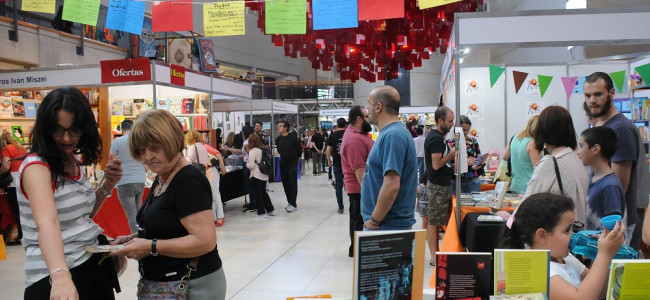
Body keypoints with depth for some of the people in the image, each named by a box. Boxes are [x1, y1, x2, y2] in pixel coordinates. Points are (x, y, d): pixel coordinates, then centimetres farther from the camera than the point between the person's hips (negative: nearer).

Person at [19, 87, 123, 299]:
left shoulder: (75, 162, 5)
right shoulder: (36, 167, -18)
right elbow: (47, 222, -36)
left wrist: (107, 185, -1)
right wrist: (60, 275, -51)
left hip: (94, 263, 8)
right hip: (53, 276, -7)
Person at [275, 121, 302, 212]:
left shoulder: (293, 138, -13)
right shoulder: (278, 139, 2)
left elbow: (299, 149, -2)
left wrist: (296, 158, 8)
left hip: (292, 164, -6)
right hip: (282, 164, 6)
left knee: (292, 183, -6)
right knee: (285, 183, 9)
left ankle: (293, 204, -5)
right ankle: (290, 202, 19)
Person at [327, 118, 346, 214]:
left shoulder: (333, 135, -1)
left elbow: (328, 150, -2)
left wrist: (329, 161, 12)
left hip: (337, 164, 0)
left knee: (338, 186, 6)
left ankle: (340, 208, 8)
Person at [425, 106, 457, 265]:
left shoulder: (436, 136, 13)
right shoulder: (436, 138, -19)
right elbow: (436, 164, -22)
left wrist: (451, 154, 6)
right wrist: (452, 153, -14)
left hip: (441, 184, 10)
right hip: (438, 186, -10)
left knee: (436, 221, 14)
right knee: (434, 221, -3)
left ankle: (436, 255, 22)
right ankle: (435, 258, 4)